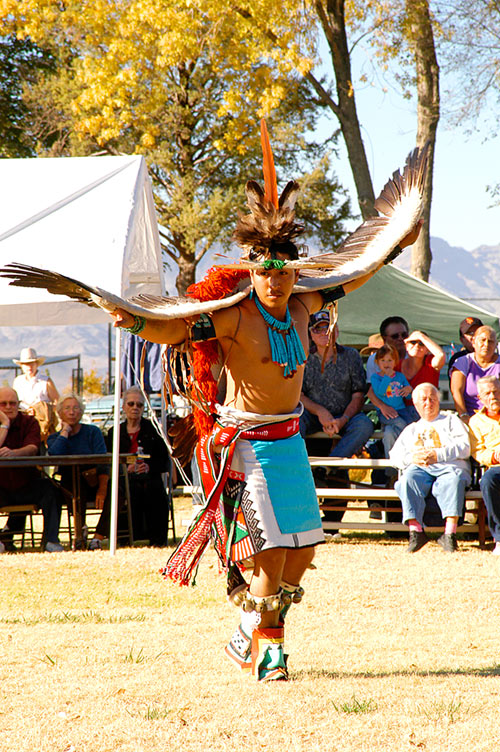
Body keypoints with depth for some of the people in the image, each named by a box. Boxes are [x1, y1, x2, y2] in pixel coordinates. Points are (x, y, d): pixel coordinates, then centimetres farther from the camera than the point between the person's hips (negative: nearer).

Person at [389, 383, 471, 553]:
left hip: (449, 467, -2)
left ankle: (450, 533, -47)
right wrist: (411, 457, -4)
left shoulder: (451, 421, 25)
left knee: (453, 479, -39)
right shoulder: (411, 429, 34)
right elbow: (395, 454, 20)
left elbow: (464, 448, 7)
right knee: (408, 479, -35)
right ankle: (415, 530, -43)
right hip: (419, 469, 2)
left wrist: (437, 455, -8)